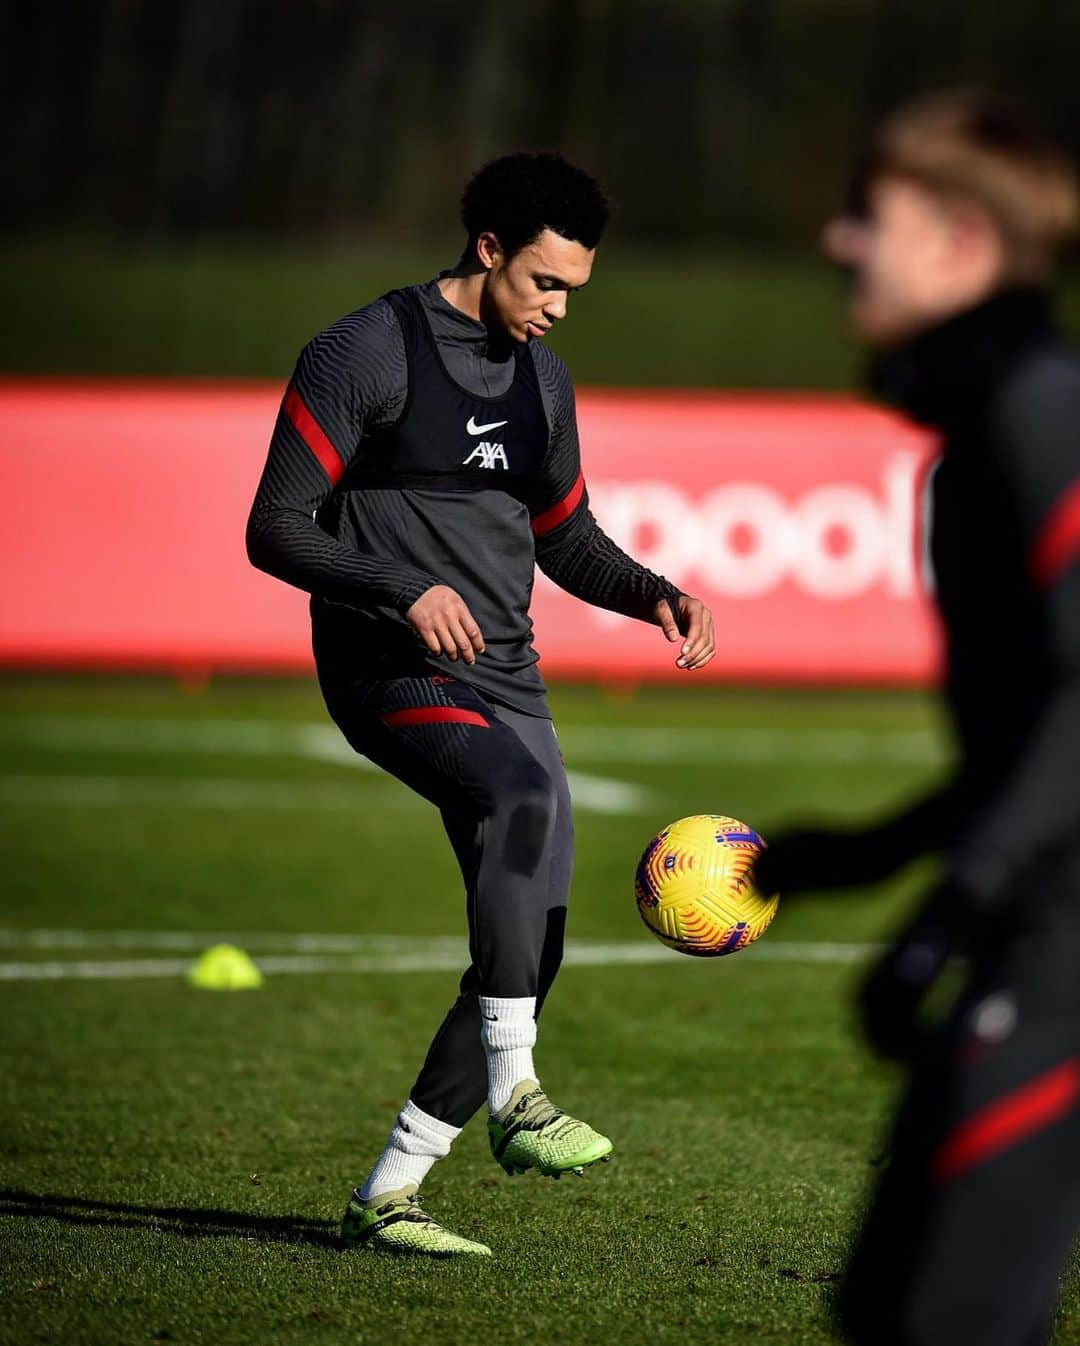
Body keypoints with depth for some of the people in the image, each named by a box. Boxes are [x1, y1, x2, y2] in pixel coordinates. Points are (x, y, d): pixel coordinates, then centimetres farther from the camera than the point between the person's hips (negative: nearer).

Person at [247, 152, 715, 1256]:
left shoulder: (540, 377, 15)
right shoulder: (366, 353, -7)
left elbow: (565, 538, 26)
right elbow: (277, 530, -9)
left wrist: (654, 596, 6)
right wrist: (406, 594, -23)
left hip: (504, 676, 8)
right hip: (390, 668, -8)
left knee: (532, 939, -1)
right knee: (526, 792, -36)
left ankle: (386, 1194, 8)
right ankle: (512, 1093, -33)